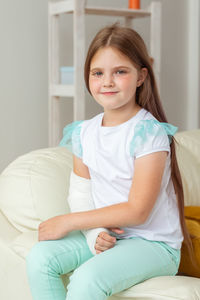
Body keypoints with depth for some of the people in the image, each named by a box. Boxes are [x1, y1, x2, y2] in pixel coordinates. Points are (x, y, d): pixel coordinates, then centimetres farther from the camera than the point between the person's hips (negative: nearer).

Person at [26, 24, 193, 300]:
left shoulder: (149, 133, -17)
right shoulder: (84, 133, 4)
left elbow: (137, 211, -20)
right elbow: (80, 194, 7)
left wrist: (68, 221, -17)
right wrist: (95, 234, -15)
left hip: (153, 245, -6)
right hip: (105, 235, 6)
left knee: (87, 278, -30)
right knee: (39, 258, -14)